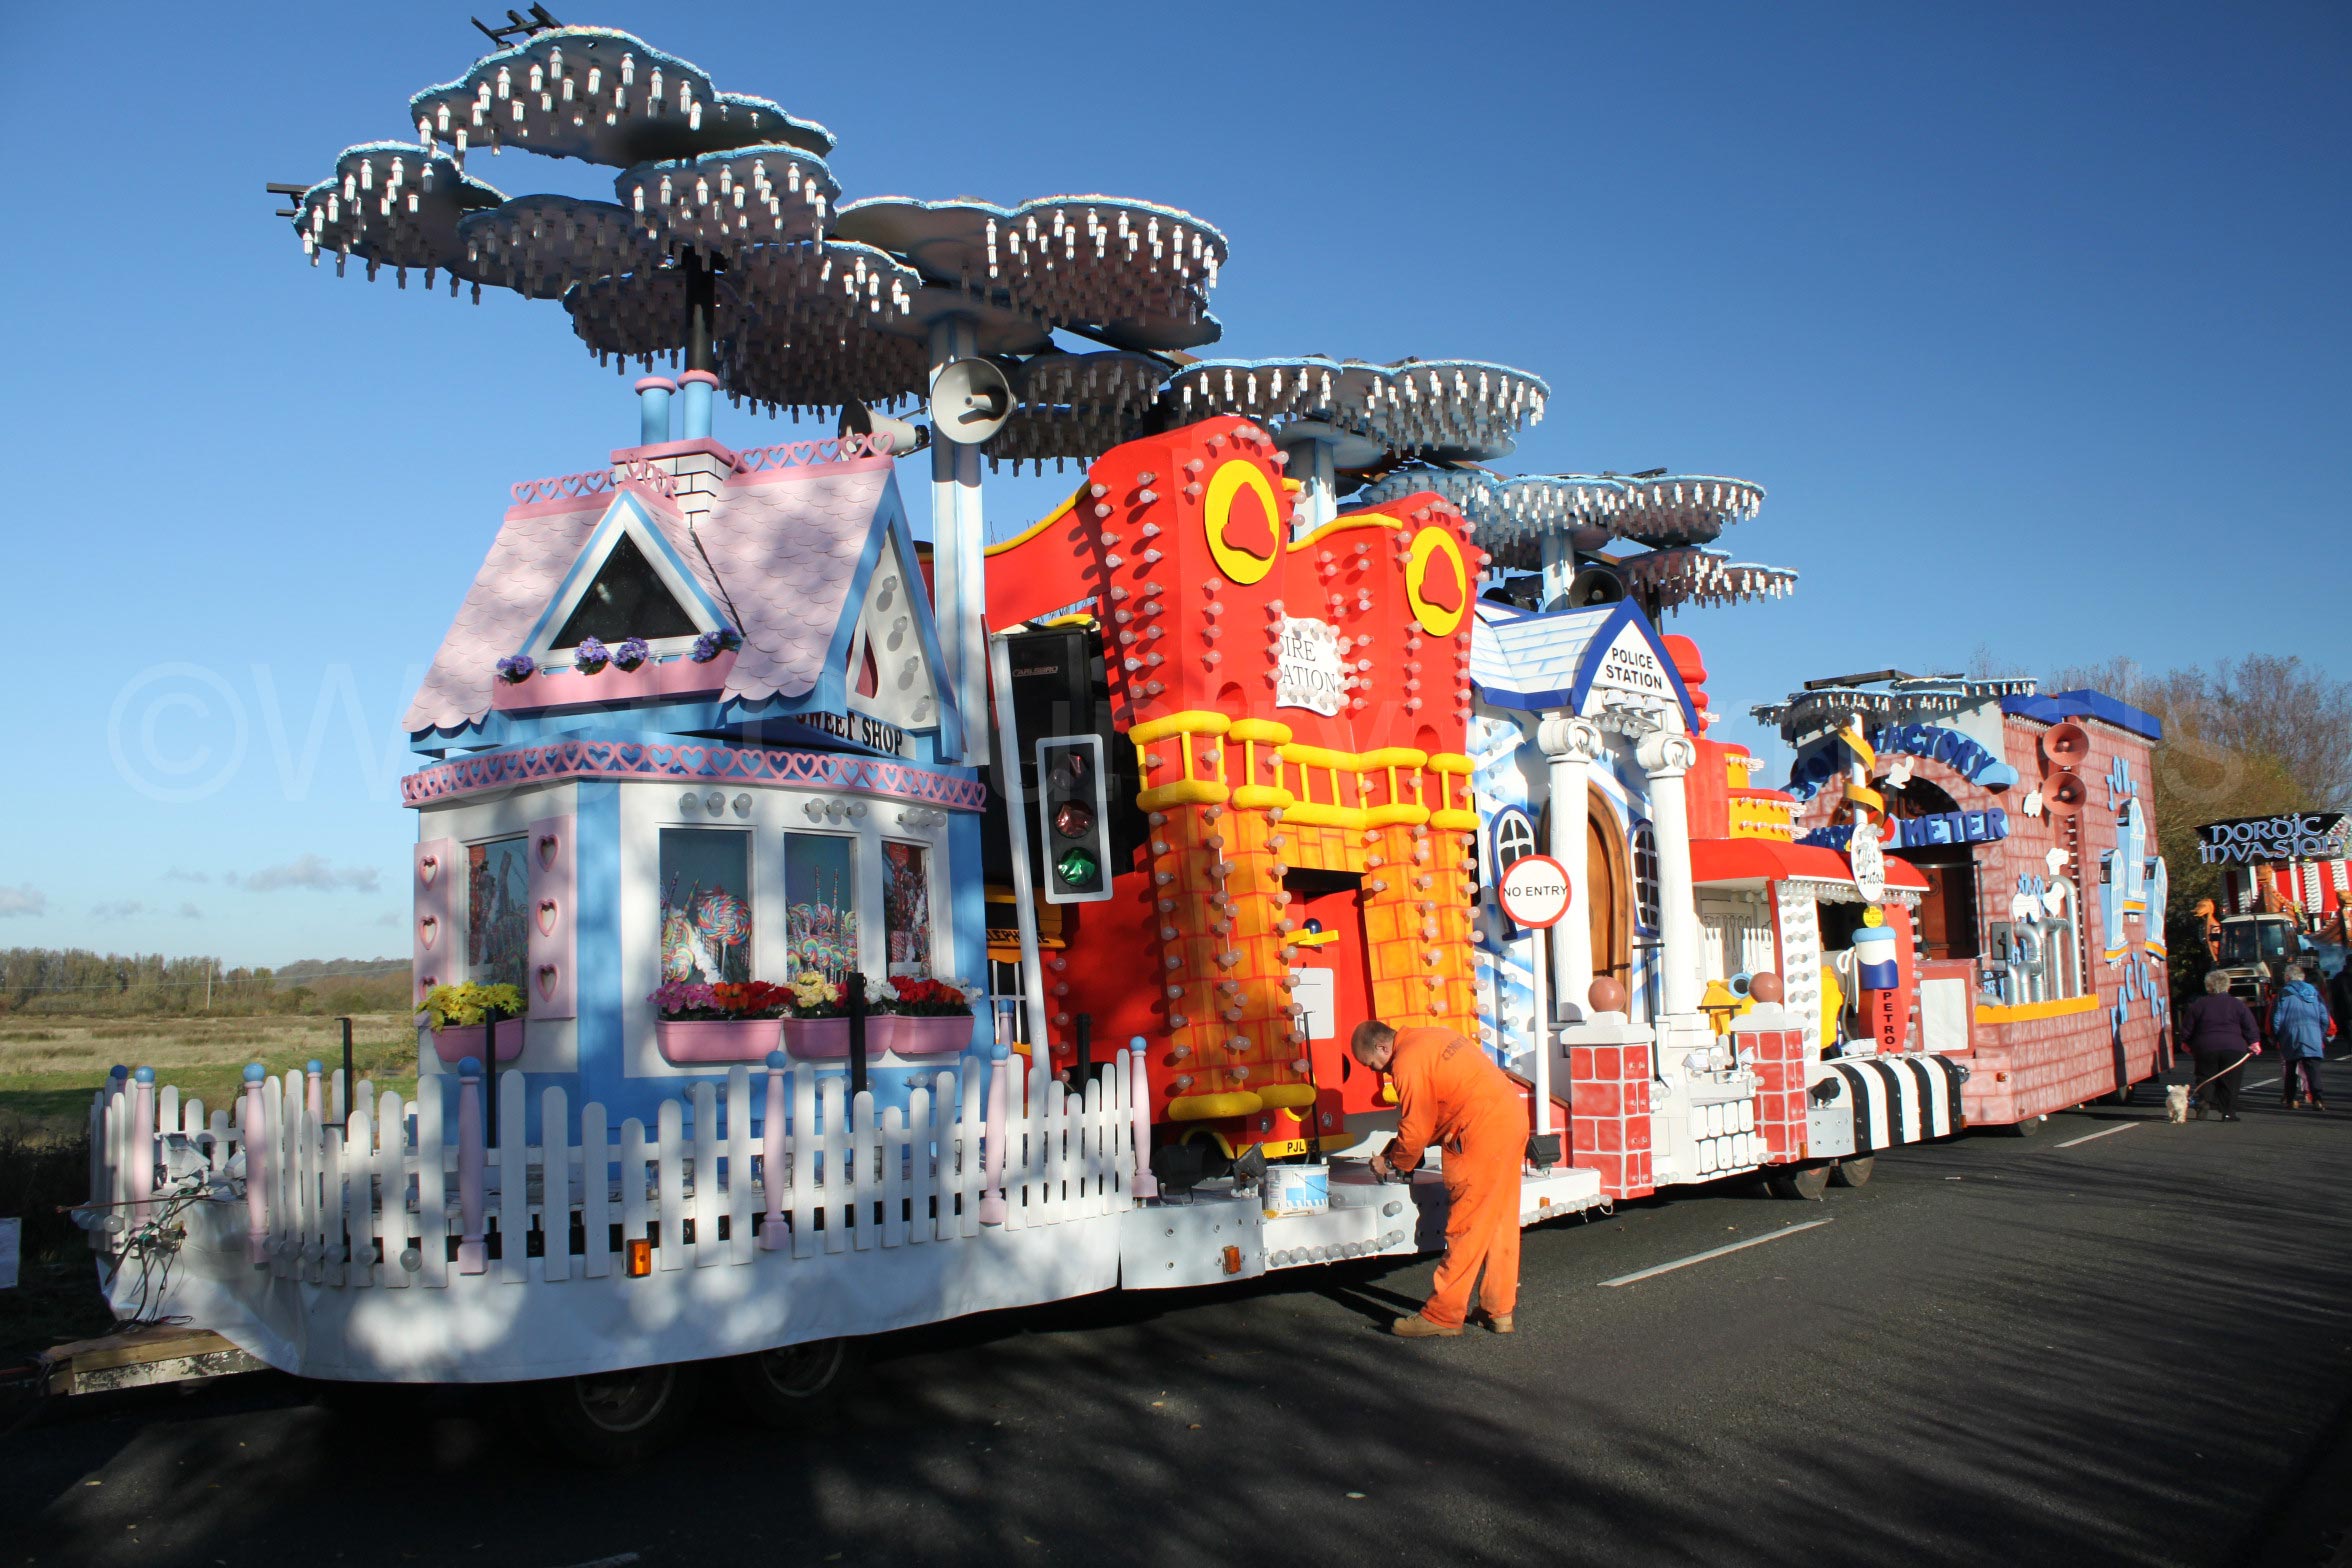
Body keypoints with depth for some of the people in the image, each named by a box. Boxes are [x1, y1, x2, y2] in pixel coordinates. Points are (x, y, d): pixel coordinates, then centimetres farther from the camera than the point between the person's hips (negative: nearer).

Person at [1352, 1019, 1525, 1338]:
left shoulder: (1407, 1063, -12)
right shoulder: (1428, 1038, 17)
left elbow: (1415, 1131, -8)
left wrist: (1390, 1163, 9)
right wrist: (1399, 1149, 21)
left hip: (1482, 1134, -10)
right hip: (1512, 1118, 10)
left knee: (1464, 1228, -4)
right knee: (1500, 1222, 14)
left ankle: (1442, 1317, 2)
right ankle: (1499, 1310, 21)